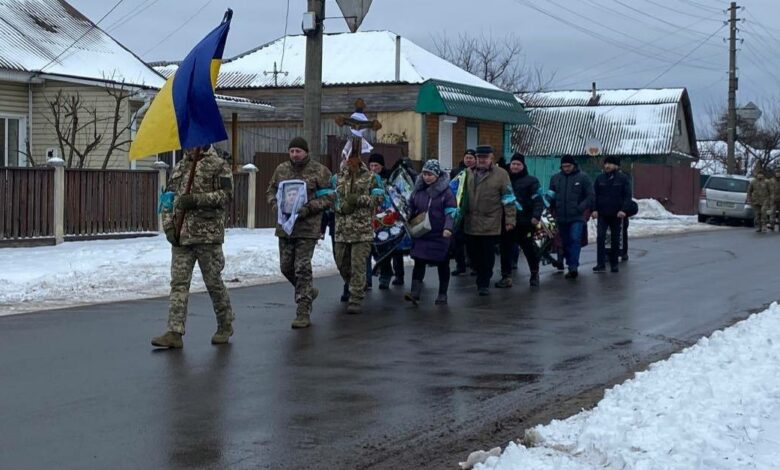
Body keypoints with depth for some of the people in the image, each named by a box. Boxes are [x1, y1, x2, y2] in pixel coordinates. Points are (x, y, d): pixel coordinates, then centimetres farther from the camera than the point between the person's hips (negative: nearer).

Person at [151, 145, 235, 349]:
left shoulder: (219, 166, -2)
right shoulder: (179, 167, 16)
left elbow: (226, 194, -13)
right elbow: (168, 198, 18)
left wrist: (197, 199, -21)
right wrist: (168, 225, 4)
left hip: (208, 235, -5)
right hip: (181, 235, 5)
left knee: (213, 282, 4)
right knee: (178, 283, -1)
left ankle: (225, 326, 22)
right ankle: (175, 333, -3)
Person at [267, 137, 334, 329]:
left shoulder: (319, 171, -5)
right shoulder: (281, 169, 9)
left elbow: (328, 197, -7)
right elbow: (271, 190, 18)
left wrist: (308, 208, -20)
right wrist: (274, 204, -4)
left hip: (308, 227, -5)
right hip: (285, 226, 6)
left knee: (302, 268, -7)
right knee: (286, 267, 12)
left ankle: (303, 312, -1)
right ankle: (308, 291, 37)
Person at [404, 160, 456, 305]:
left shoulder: (446, 191, -9)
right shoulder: (418, 190, 6)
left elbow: (451, 212, -12)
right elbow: (410, 207, 18)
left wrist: (448, 228, -25)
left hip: (440, 235, -3)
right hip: (421, 234, 3)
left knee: (442, 265, 8)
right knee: (419, 262, -6)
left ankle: (442, 294, 19)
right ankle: (415, 293, -11)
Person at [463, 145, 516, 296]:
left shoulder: (501, 174, -4)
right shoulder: (469, 173, 9)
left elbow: (508, 199, -3)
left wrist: (510, 220, -7)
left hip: (490, 224, -4)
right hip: (470, 223, 4)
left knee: (487, 255, 1)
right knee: (473, 253, 10)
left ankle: (483, 284, 10)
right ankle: (482, 278, 29)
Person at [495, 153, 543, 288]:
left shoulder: (531, 181, 0)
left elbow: (538, 200, -7)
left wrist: (536, 216, -21)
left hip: (525, 222, -3)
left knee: (529, 249, 5)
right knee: (505, 250, 2)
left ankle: (535, 274, 22)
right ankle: (506, 277, 8)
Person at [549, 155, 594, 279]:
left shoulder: (583, 178, -1)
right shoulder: (555, 178, 9)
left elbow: (590, 196, -1)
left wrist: (580, 208, -13)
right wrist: (553, 208, 4)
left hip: (577, 217, -4)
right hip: (561, 218, 4)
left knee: (575, 240, -19)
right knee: (566, 243, 10)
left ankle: (573, 266, -21)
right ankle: (570, 266, 19)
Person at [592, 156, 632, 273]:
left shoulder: (623, 178, -1)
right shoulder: (600, 178, 6)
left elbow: (627, 196, -3)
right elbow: (594, 195, 8)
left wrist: (623, 210, -15)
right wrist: (594, 209, -4)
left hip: (616, 215, -1)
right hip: (602, 214, 1)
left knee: (615, 240, 6)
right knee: (600, 238, -10)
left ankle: (614, 264, 15)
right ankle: (601, 264, -11)